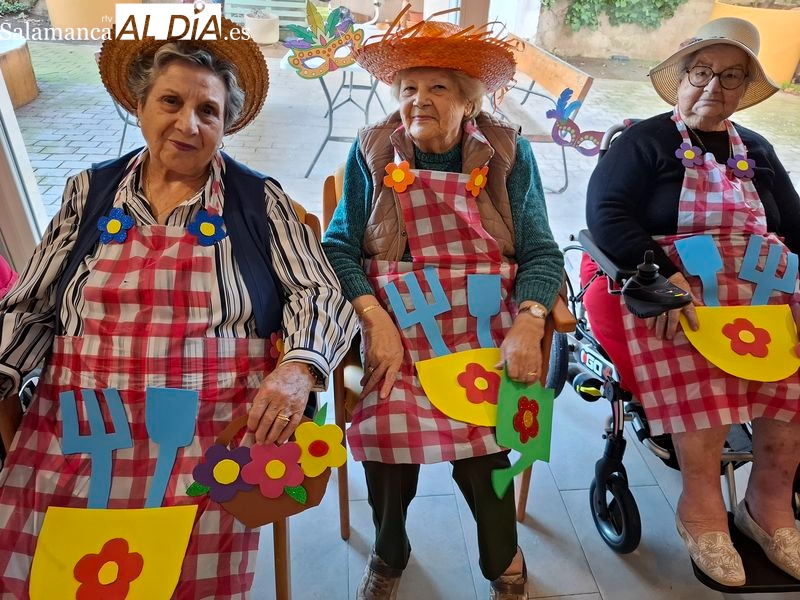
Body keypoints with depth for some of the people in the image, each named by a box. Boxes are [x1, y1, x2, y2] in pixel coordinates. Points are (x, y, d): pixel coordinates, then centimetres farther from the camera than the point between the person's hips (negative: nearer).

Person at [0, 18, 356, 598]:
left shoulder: (259, 200, 3)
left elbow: (318, 294, -1)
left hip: (215, 437, -2)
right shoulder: (90, 192, 11)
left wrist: (298, 369, -19)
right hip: (79, 431, 3)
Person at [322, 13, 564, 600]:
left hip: (485, 327, 0)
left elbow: (540, 252, 1)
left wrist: (528, 324, -16)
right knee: (386, 427, -23)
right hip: (396, 325, 0)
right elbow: (340, 246, -3)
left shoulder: (507, 152, 4)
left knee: (478, 436, -21)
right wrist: (375, 320, -18)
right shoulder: (373, 151, 3)